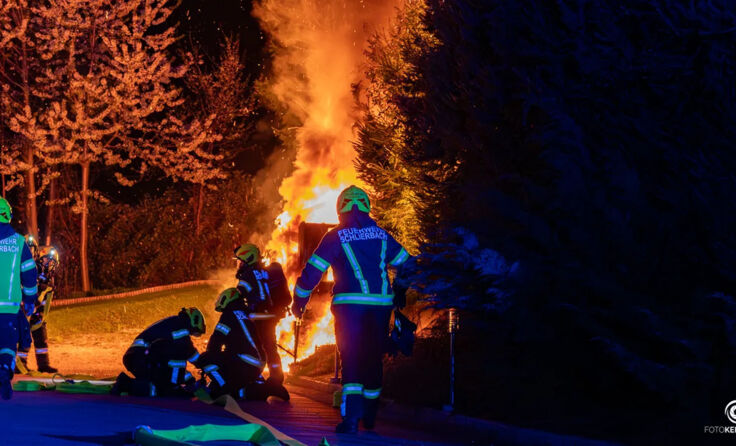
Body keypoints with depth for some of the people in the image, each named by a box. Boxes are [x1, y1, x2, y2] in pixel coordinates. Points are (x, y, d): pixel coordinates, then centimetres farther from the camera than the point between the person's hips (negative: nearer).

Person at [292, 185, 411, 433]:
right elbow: (404, 263, 17)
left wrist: (299, 299, 8)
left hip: (350, 303, -3)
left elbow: (313, 269, -2)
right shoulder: (381, 235, 11)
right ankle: (369, 415, 29)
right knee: (373, 358, 15)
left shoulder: (336, 236, 0)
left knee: (351, 358, -2)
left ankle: (351, 417, -17)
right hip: (382, 303, 3)